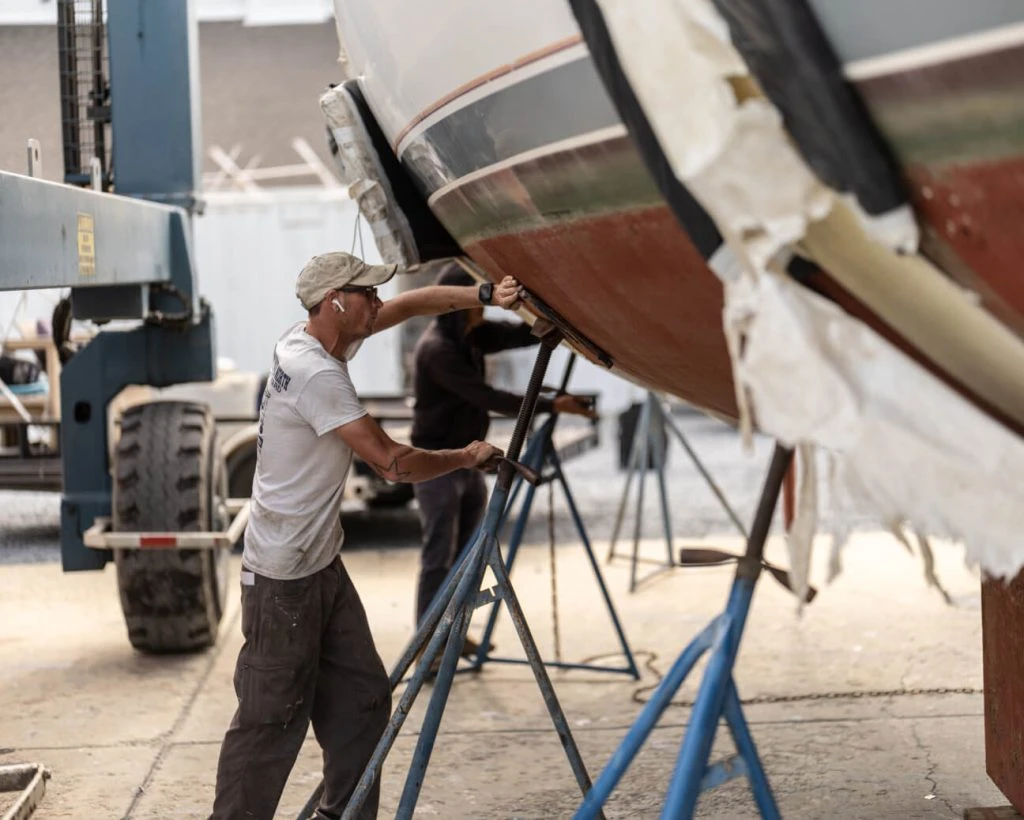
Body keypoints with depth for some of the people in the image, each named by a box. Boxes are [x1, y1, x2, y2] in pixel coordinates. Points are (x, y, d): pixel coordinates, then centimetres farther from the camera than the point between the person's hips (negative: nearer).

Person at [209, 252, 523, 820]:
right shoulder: (315, 373, -23)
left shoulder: (316, 339, 5)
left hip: (322, 564, 10)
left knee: (362, 695, 11)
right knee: (273, 720, -3)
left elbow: (410, 304, 14)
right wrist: (466, 457, -6)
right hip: (285, 578, -10)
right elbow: (392, 463, -22)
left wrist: (484, 296, 1)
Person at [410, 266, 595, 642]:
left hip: (467, 461, 8)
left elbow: (521, 335, 0)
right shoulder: (436, 349, -20)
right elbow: (487, 398, -23)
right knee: (439, 558, -5)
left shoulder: (470, 335, 6)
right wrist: (551, 406, -24)